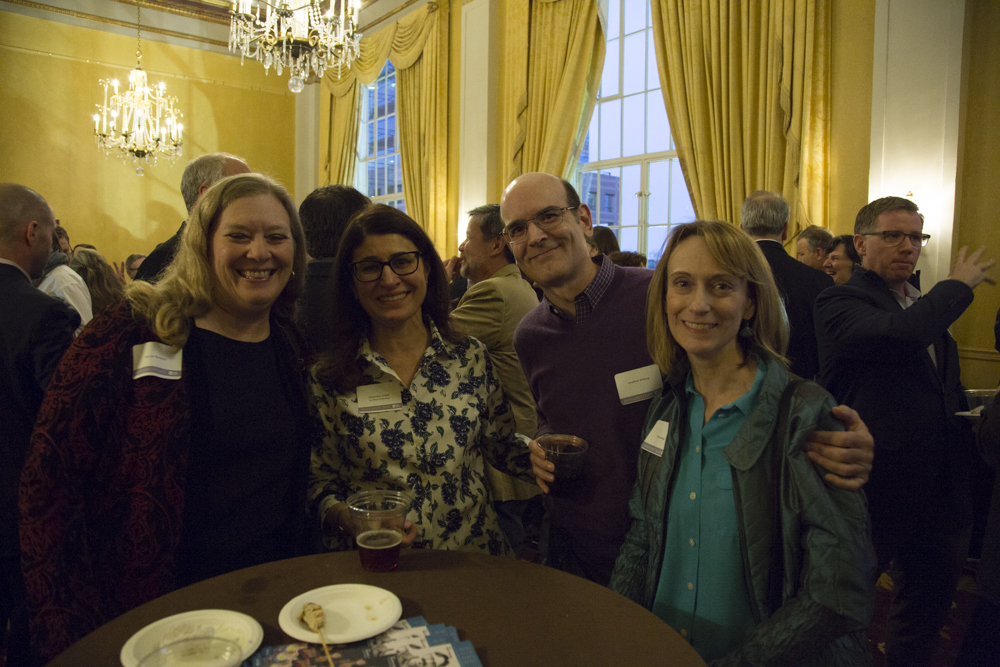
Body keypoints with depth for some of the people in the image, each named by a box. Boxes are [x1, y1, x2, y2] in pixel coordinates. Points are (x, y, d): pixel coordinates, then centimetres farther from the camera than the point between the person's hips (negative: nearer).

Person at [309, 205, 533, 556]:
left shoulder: (471, 357, 0)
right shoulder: (330, 376, -4)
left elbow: (500, 446, 10)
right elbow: (321, 480, 4)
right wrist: (347, 518, -15)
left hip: (472, 552, 4)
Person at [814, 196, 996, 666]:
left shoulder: (926, 306, 14)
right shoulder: (840, 303, -13)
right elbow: (900, 333, -33)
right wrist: (960, 285, -16)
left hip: (939, 494, 8)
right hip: (875, 488, -8)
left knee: (926, 609, 22)